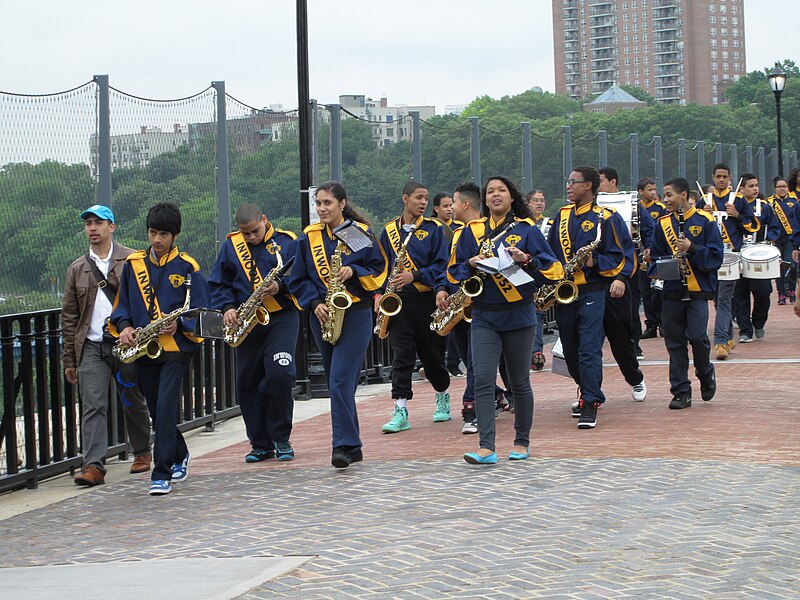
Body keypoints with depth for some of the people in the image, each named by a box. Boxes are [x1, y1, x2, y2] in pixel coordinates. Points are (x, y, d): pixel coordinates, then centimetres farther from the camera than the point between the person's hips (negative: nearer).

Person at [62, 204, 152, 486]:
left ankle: (142, 452, 30)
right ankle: (93, 466, -12)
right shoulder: (77, 269, 12)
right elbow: (69, 316, 13)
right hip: (91, 347, 2)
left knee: (133, 402, 10)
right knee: (92, 405, -8)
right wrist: (70, 360, 10)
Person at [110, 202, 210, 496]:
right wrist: (124, 326, -5)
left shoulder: (187, 267, -2)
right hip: (143, 350, 4)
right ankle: (180, 456, 37)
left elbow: (200, 311, -1)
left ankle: (161, 474, -13)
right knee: (156, 411, 13)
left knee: (166, 407, -15)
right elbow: (122, 304, 14)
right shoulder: (132, 264, 8)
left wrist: (179, 324, -19)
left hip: (176, 348, -4)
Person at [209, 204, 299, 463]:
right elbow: (218, 283, 11)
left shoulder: (286, 242, 2)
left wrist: (280, 286, -18)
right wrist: (227, 307, -5)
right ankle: (260, 444, 18)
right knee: (248, 383, 5)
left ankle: (281, 439, -3)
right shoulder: (231, 246, 8)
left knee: (279, 374, -19)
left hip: (282, 318, -3)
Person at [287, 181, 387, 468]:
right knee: (336, 381, 9)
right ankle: (352, 447, 17)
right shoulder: (308, 237, 7)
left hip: (355, 314, -5)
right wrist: (314, 303, -7)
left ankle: (344, 445, -17)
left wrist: (353, 272, -16)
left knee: (341, 379, -16)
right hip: (322, 315, 5)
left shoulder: (361, 233, -1)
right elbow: (297, 280, 8)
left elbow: (379, 271, 1)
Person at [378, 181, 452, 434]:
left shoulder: (434, 229, 2)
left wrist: (414, 276, -19)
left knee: (432, 354, 9)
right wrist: (379, 293, 0)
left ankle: (443, 398, 34)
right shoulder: (388, 231, 9)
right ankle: (401, 412, -11)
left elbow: (441, 265, -6)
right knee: (401, 355, -8)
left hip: (427, 300, -1)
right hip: (399, 301, 1)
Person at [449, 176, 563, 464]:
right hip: (484, 317, 1)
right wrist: (472, 263, -9)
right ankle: (487, 448, -16)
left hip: (518, 315, -1)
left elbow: (552, 269, -2)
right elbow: (454, 271, 10)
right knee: (483, 380, -12)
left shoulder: (527, 229, 3)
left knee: (519, 382, 7)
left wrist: (526, 259, -18)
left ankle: (522, 442, 22)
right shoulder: (472, 231, 8)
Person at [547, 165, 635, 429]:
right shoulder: (562, 215, 14)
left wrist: (595, 261, -19)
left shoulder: (606, 218, -4)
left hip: (592, 291, -6)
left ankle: (590, 404, -14)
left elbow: (623, 253, -4)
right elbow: (550, 251, 20)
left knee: (589, 348, -14)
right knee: (570, 350, 12)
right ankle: (588, 392, 31)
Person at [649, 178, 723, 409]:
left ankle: (706, 374, 14)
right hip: (672, 291, 4)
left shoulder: (704, 221, -1)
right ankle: (681, 392, 9)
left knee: (697, 336, -15)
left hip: (698, 289, -3)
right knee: (674, 342, 2)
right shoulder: (663, 224, 10)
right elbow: (656, 256, 14)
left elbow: (715, 256, -6)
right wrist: (660, 267, -8)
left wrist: (691, 248, -19)